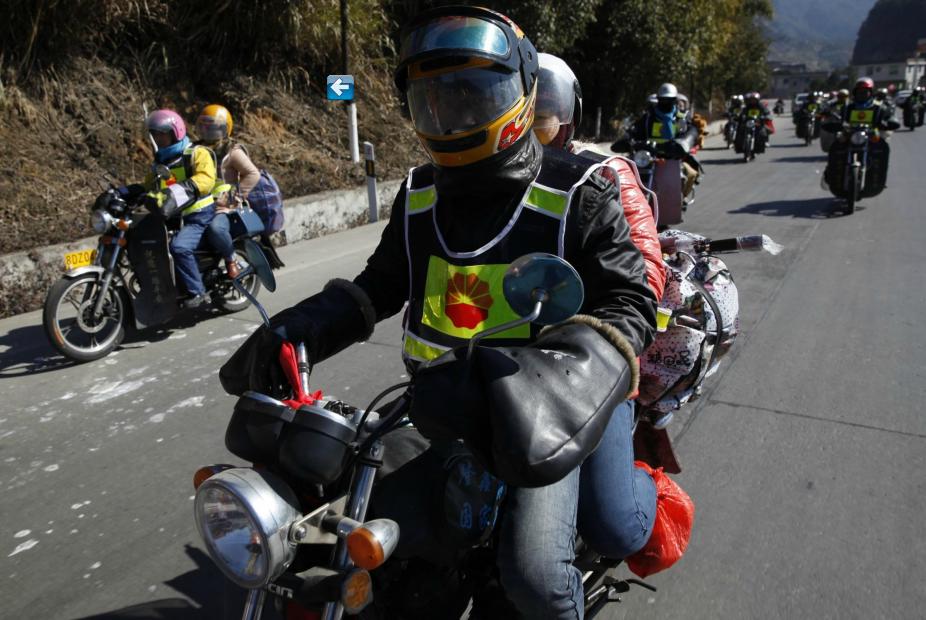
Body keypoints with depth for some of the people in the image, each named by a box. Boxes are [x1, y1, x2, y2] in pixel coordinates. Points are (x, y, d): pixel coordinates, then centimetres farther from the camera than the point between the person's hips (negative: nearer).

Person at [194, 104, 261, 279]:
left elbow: (253, 174, -8)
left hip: (223, 207, -7)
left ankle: (231, 260, -12)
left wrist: (237, 195, -14)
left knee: (215, 228, -37)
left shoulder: (232, 151, -1)